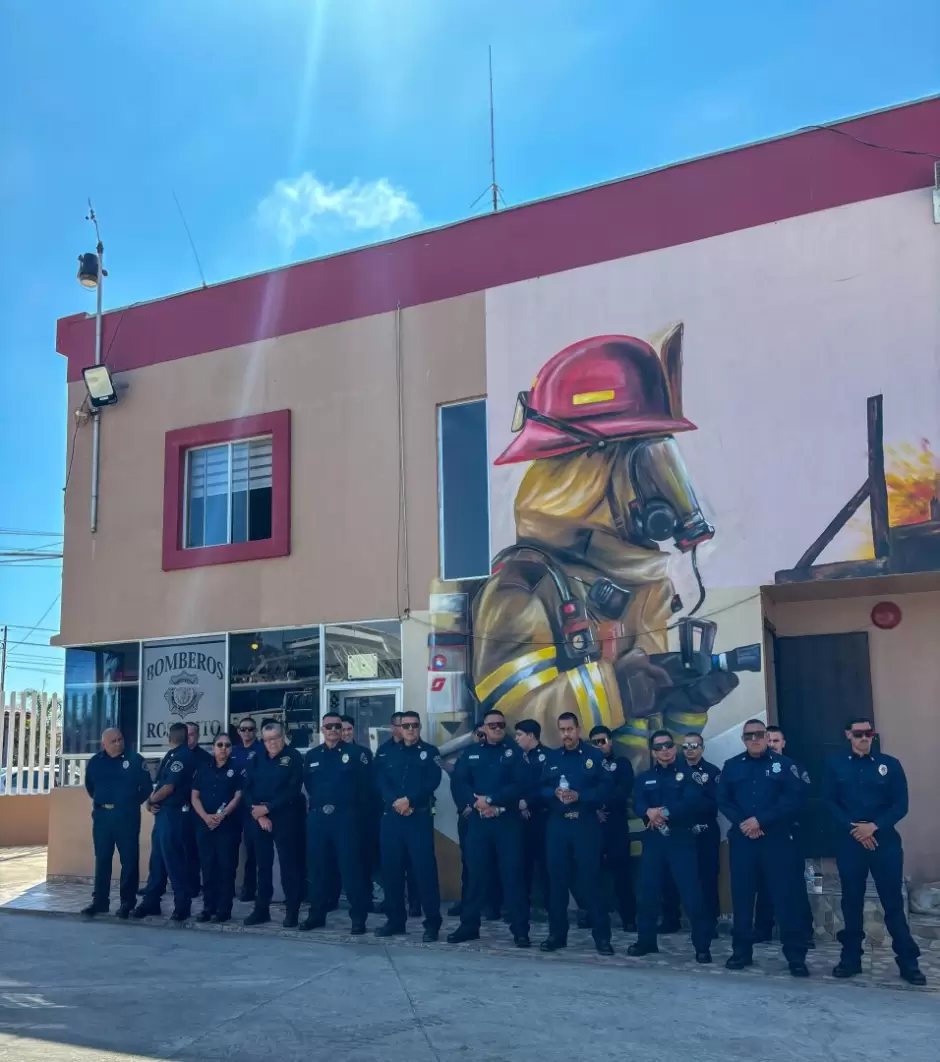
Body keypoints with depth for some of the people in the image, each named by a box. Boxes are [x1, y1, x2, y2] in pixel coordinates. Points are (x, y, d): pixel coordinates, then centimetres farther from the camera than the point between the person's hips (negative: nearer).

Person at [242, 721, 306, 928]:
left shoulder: (294, 758, -5)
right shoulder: (257, 760, 11)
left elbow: (293, 790, -13)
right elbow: (247, 789, 6)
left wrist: (267, 808, -15)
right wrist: (258, 814, -8)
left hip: (285, 819, -5)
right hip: (259, 818, 5)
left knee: (289, 864, -3)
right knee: (263, 865, 10)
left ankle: (292, 911, 3)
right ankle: (261, 909, 18)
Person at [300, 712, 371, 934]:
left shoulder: (355, 753, -2)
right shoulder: (311, 756, 11)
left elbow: (365, 784, -4)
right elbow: (307, 785, 19)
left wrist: (355, 807, -4)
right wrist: (315, 804, 11)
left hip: (346, 817, -4)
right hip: (317, 817, 4)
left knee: (351, 866, -4)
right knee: (317, 866, 10)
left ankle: (358, 917, 2)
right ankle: (317, 914, 22)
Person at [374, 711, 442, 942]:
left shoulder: (429, 752, 5)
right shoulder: (390, 753, 14)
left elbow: (432, 782, -8)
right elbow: (381, 782, 3)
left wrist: (409, 800, -17)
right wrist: (395, 802, -14)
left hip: (420, 817, -4)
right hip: (392, 816, 4)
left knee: (424, 867, -6)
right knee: (391, 868, 7)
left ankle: (432, 923, -1)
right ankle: (395, 920, 18)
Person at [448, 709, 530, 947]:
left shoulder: (514, 753, 5)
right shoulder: (470, 754, 12)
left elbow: (519, 785, -8)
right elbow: (458, 784, 1)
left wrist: (491, 800, -16)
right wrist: (476, 803, -15)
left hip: (507, 821, -2)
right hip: (478, 821, 2)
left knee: (512, 873, -3)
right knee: (476, 872, 5)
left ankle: (520, 929, 1)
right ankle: (469, 925, 16)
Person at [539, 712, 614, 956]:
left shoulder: (594, 755, 0)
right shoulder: (552, 758, 11)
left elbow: (605, 789, -7)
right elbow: (541, 789, 8)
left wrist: (578, 795, -19)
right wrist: (554, 793, -13)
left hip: (586, 824, -3)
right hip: (557, 825, 3)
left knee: (590, 879, -4)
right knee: (557, 879, 5)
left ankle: (602, 936, 4)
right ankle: (557, 934, 15)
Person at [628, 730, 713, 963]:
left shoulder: (689, 773, 2)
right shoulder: (644, 778, 12)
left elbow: (693, 802, -14)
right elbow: (638, 805, -4)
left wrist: (665, 811, -20)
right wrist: (649, 812, -26)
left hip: (681, 839, -3)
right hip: (653, 840, 4)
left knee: (691, 893, -6)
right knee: (648, 891, 7)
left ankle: (702, 946, 3)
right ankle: (646, 940, 21)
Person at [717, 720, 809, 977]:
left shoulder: (784, 764, 2)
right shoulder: (731, 766, 11)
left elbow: (794, 798, -9)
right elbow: (722, 800, 6)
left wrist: (760, 820, -15)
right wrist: (742, 823, -12)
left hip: (776, 839, -3)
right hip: (741, 839, 3)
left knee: (784, 895, -4)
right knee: (742, 895, 6)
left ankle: (796, 956, 3)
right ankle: (741, 951, 17)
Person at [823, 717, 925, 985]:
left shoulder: (890, 764, 3)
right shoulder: (835, 765, 5)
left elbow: (900, 804, -1)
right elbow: (829, 803, 2)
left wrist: (874, 826, -14)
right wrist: (853, 828, -11)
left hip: (885, 841, -1)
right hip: (849, 842, 1)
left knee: (893, 901, 1)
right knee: (851, 900, 7)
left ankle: (908, 961, 7)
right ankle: (851, 957, 16)